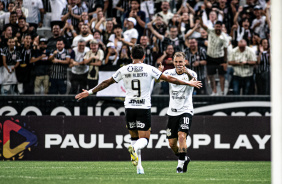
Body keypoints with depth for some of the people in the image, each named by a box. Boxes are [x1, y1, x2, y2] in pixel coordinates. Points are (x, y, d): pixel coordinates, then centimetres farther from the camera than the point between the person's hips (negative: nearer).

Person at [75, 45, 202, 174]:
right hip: (144, 108, -2)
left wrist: (90, 92, 22)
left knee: (134, 138, 16)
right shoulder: (149, 69, -3)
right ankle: (134, 148, -35)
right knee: (144, 139, -1)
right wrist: (188, 83, 10)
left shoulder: (123, 70, 3)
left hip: (129, 107, 2)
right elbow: (168, 79, 0)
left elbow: (106, 83, 11)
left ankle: (138, 166, 12)